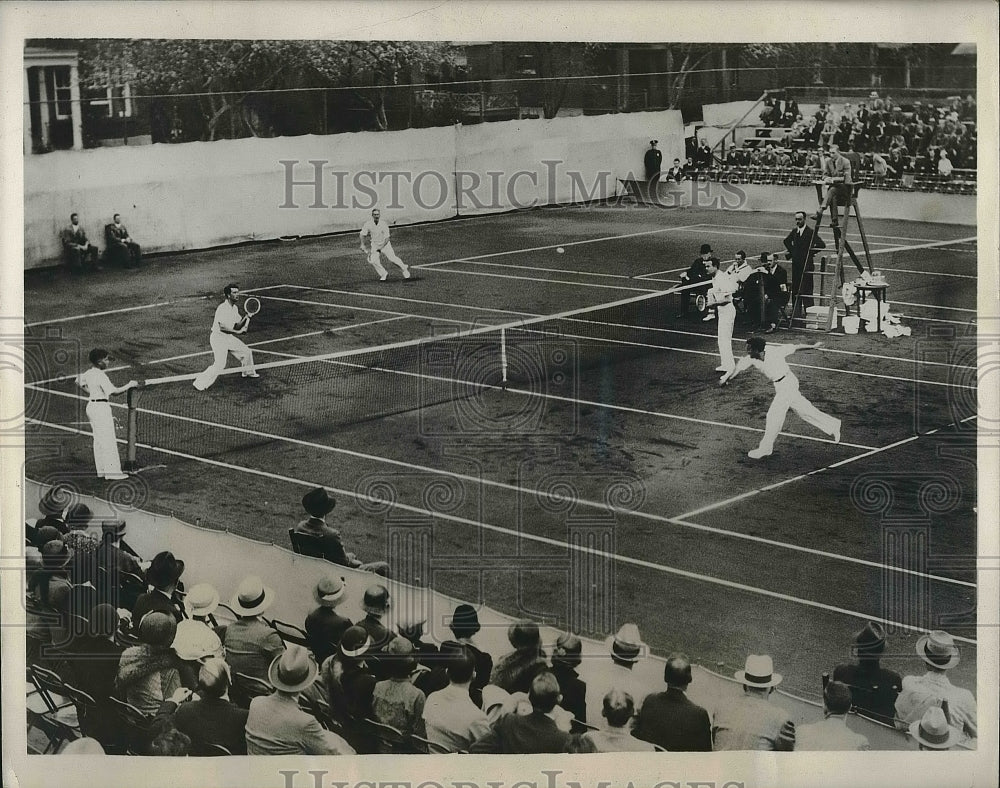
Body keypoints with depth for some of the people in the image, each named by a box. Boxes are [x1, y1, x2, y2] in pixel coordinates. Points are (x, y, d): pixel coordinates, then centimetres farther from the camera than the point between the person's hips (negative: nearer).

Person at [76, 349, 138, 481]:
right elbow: (115, 391, -24)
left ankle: (101, 470, 21)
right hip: (101, 407, -10)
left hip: (91, 405, 10)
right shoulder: (101, 375, -20)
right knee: (108, 440, -7)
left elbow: (78, 381, 26)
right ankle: (112, 471, -7)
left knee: (98, 440, 15)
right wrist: (129, 385, -12)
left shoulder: (89, 373, 8)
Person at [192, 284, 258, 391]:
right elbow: (222, 327, -29)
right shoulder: (222, 308, -21)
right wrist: (237, 331, -22)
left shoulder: (235, 308, 8)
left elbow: (237, 325, 9)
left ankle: (248, 372, 43)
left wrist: (244, 319, -10)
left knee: (246, 352, 18)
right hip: (218, 338, -9)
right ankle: (200, 383, -13)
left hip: (229, 338, 9)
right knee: (219, 364, -19)